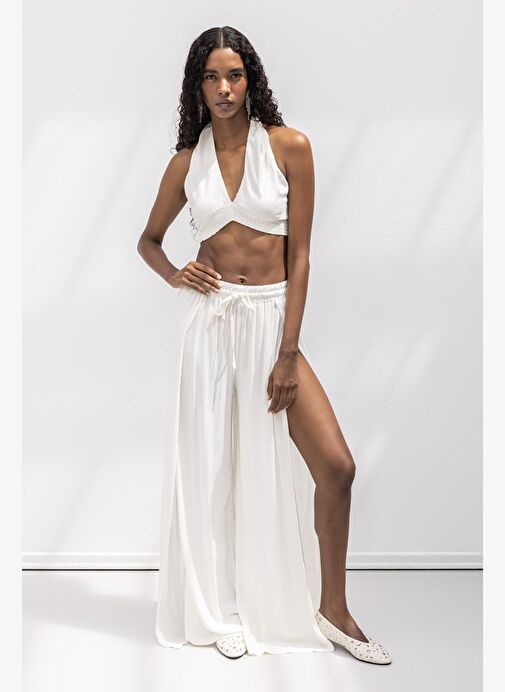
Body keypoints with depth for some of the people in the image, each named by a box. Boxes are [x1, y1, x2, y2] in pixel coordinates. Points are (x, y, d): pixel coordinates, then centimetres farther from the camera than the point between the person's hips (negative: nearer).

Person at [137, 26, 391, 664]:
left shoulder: (289, 146, -1)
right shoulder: (187, 161, 6)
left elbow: (299, 256, -4)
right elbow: (148, 239, 20)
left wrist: (288, 353, -9)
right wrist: (173, 275, -4)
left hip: (272, 317, -1)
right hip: (207, 319, 2)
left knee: (335, 465, -10)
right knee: (209, 463, 5)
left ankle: (331, 609, 10)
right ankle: (221, 608, 24)